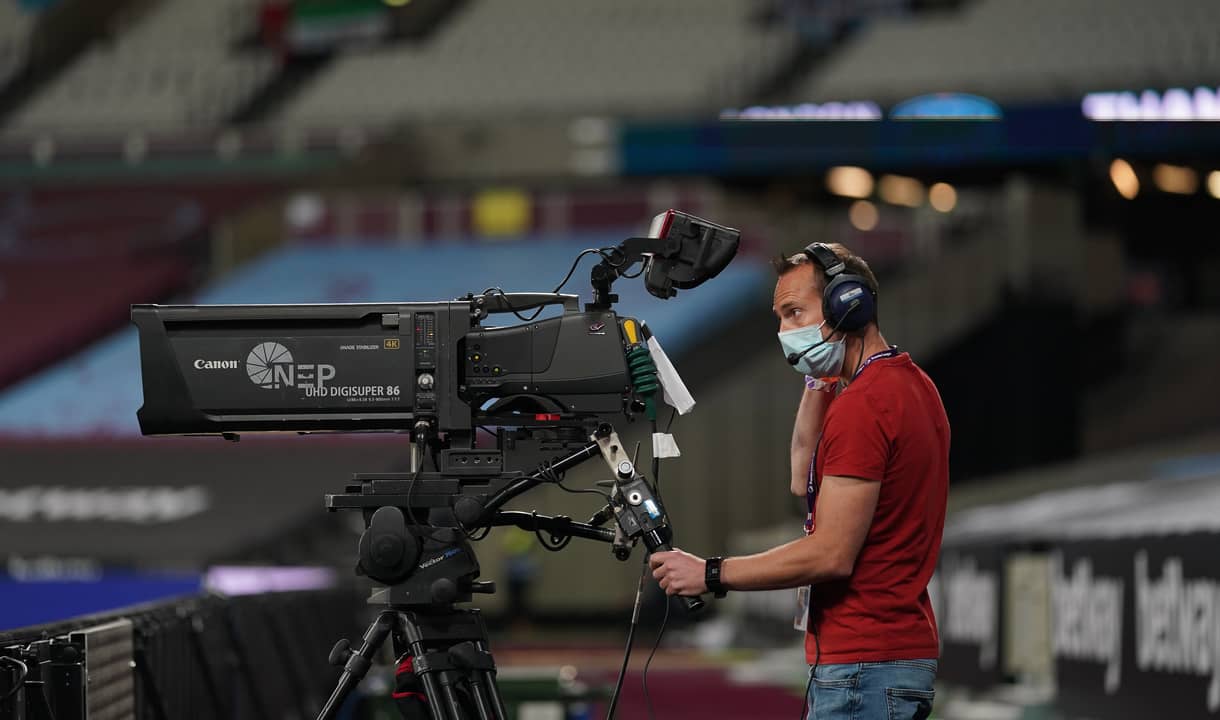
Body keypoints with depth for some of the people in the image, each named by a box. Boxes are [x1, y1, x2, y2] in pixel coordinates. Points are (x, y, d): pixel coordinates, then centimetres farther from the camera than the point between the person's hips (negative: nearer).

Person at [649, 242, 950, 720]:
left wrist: (710, 574, -15)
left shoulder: (862, 406, -17)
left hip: (863, 667, -11)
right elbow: (805, 481, 22)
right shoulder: (912, 385, 16)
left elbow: (832, 554, -20)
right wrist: (819, 382, 13)